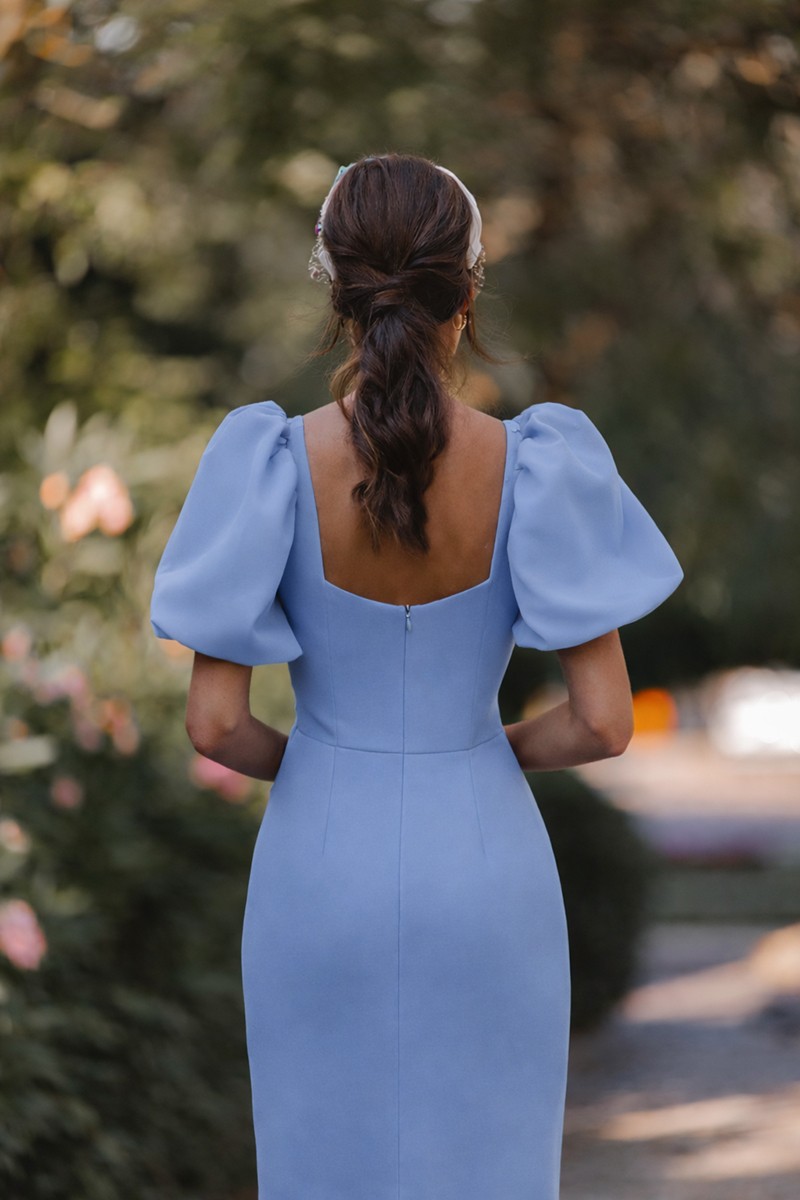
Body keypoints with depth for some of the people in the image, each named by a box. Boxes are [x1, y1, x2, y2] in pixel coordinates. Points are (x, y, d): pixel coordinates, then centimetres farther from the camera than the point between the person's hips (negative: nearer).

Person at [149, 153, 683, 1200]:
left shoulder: (271, 468, -17)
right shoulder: (536, 468, -16)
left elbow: (213, 722, -14)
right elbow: (606, 721, -14)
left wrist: (299, 766, 9)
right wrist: (496, 753, 8)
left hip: (323, 868, 0)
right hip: (483, 869, 0)